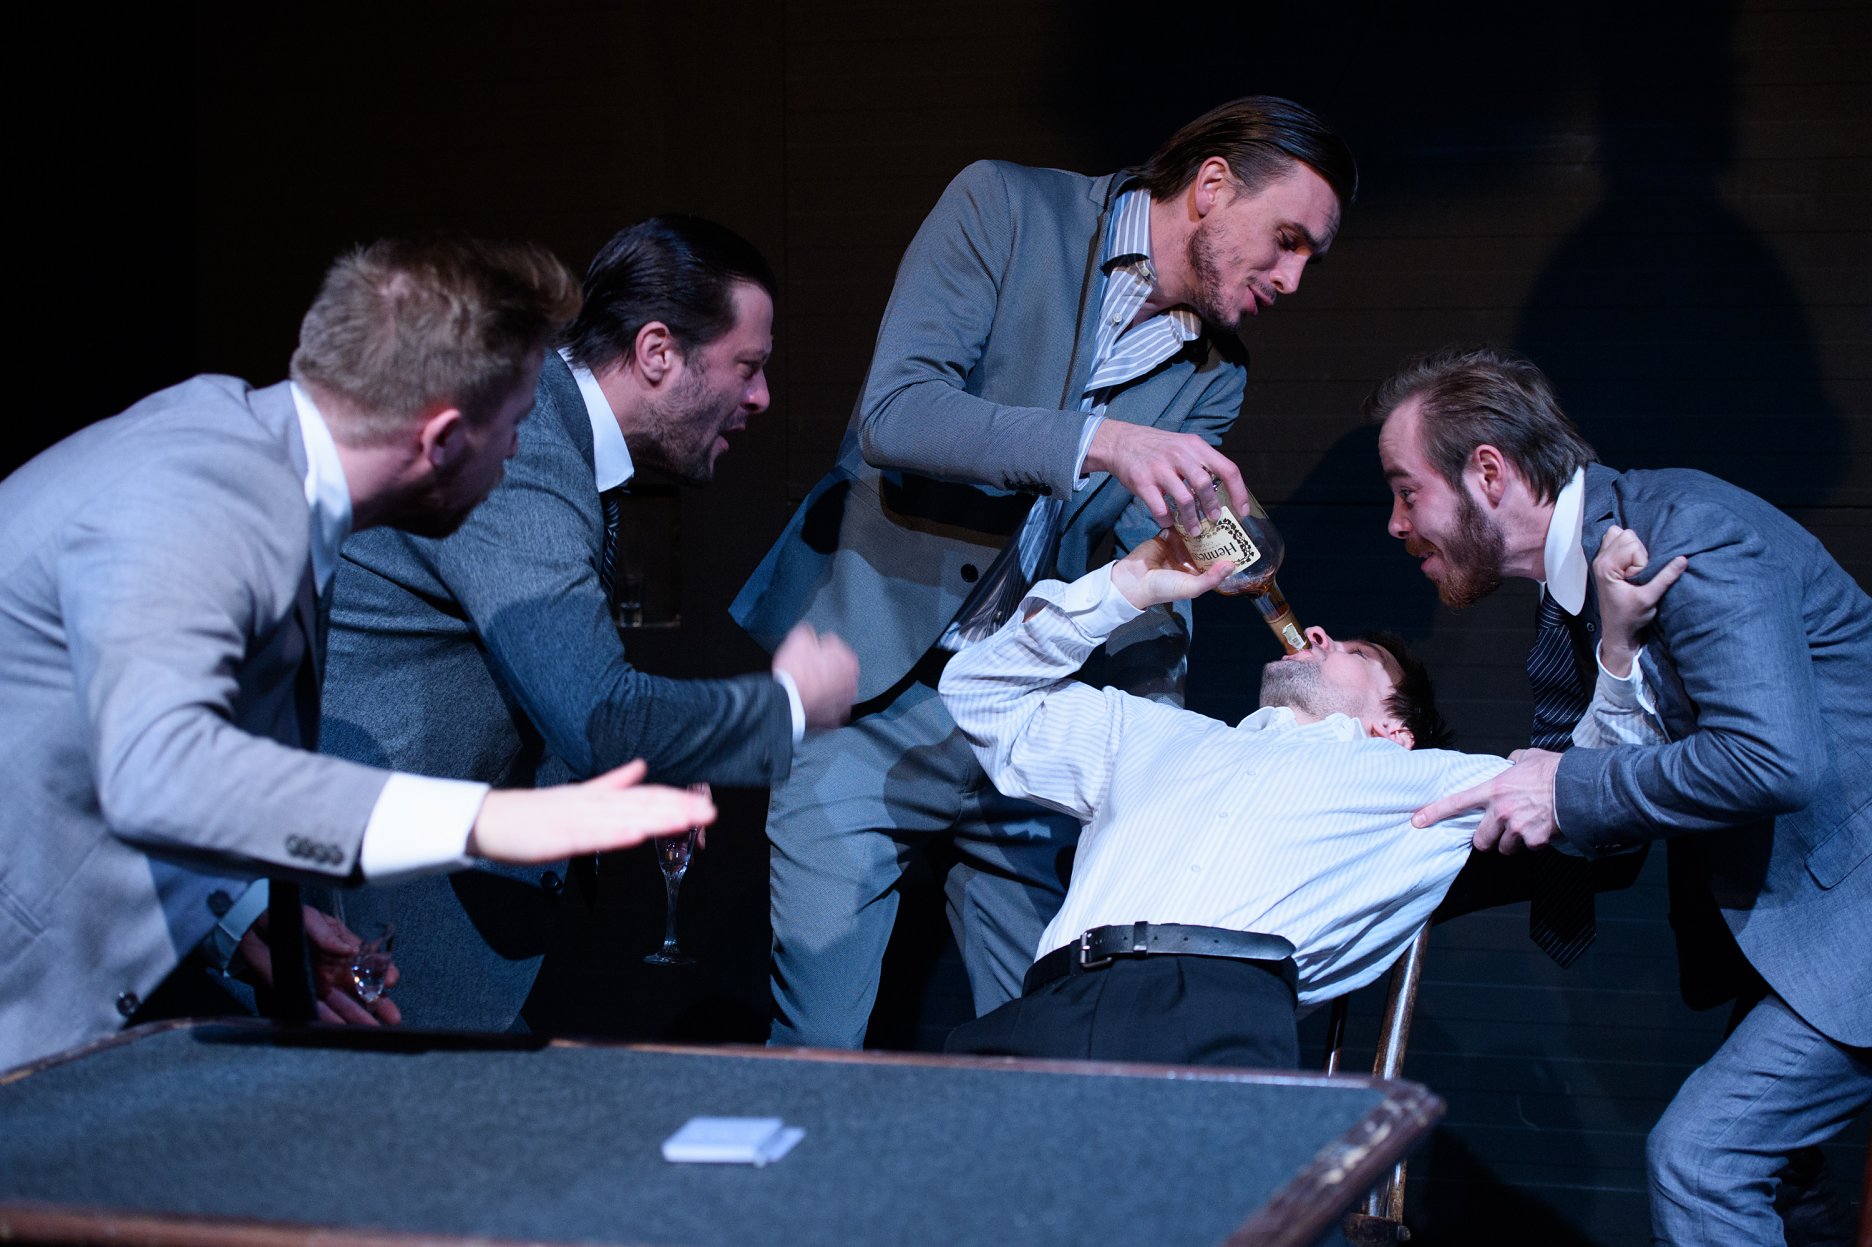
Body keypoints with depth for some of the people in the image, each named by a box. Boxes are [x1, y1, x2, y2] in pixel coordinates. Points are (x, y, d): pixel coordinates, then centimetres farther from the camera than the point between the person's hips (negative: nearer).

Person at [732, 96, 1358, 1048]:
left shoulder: (1212, 377, 9)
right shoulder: (1005, 209, -5)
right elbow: (893, 414, -18)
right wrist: (1098, 443, -30)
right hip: (863, 694, -5)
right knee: (815, 1046, -7)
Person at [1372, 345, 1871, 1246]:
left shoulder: (1687, 529, -19)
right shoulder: (1582, 566, 11)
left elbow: (1771, 757, -30)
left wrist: (1568, 792, -21)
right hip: (1794, 903, 10)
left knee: (1700, 1156, -16)